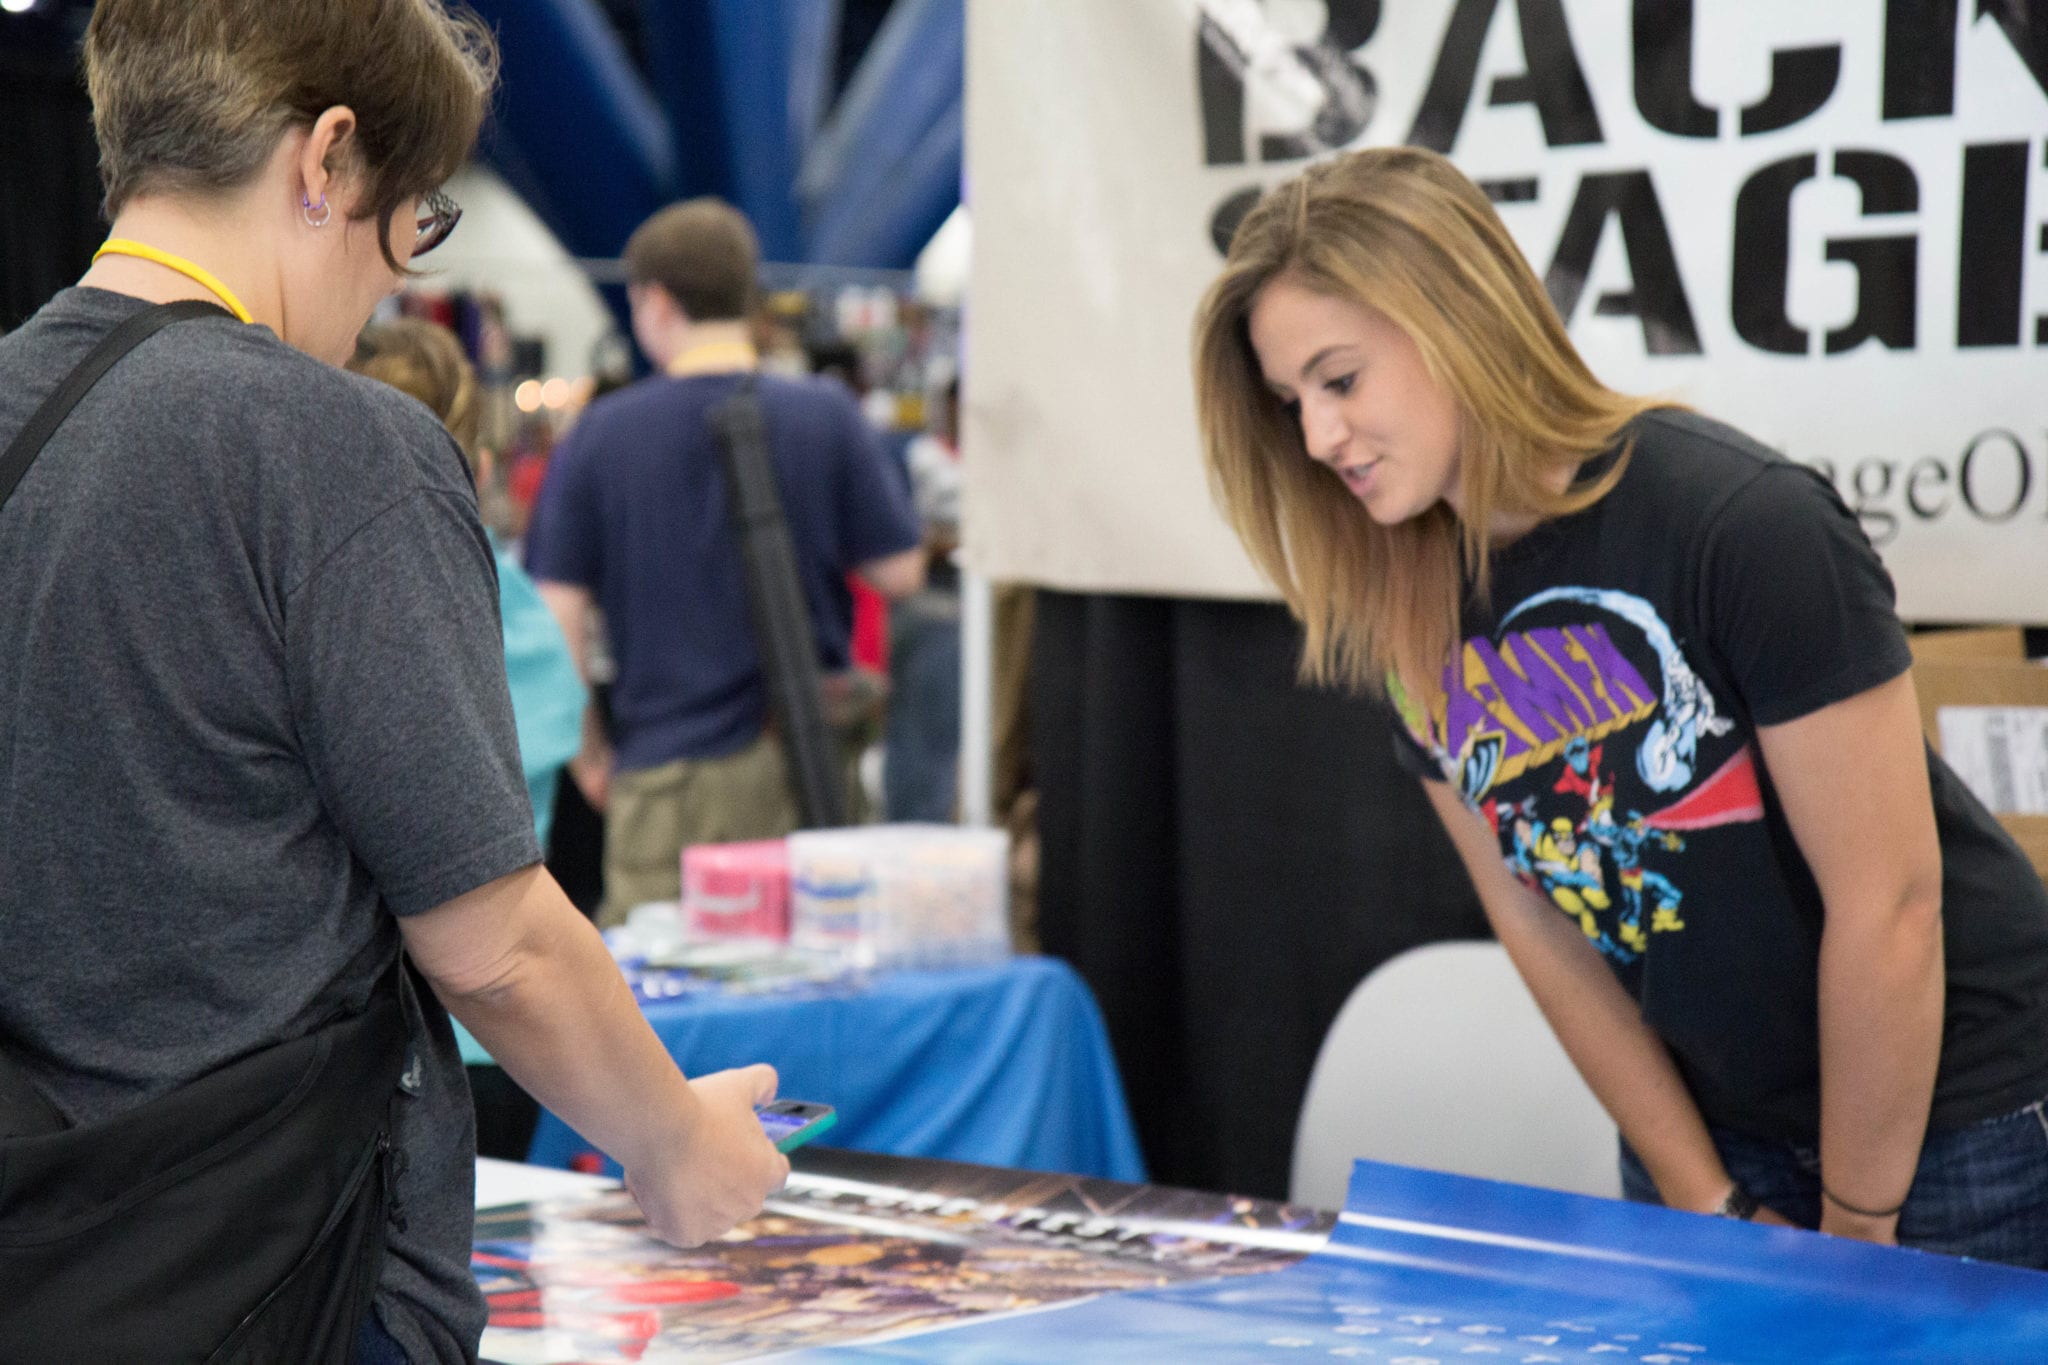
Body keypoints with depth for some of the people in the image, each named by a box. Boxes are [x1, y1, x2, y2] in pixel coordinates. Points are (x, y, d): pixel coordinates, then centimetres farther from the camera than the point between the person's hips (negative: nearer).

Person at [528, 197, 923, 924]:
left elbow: (558, 610, -3)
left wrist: (585, 745, 9)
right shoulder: (826, 417, -3)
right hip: (804, 755, 1)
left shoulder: (600, 434, -3)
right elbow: (899, 571, 0)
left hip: (665, 764, -1)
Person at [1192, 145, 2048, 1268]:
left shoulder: (1742, 523, -22)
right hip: (1720, 1136, 5)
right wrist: (1709, 1210, -1)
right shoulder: (1402, 614, -3)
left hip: (1951, 1124, -5)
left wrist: (1855, 1231, -14)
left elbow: (1889, 902, -20)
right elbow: (1539, 925, 2)